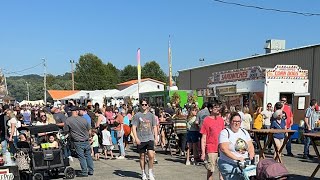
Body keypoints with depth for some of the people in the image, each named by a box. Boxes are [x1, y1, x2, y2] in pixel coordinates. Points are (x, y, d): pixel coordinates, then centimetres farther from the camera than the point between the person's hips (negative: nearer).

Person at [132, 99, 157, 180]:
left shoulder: (151, 115, 8)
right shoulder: (137, 115, 1)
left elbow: (154, 127, 13)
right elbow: (134, 127, -2)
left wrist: (156, 138, 7)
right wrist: (136, 138, -11)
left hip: (150, 138, 1)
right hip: (141, 140, -1)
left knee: (151, 156, -11)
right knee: (142, 156, 9)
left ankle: (150, 173, 6)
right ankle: (143, 173, 23)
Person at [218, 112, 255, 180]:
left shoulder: (244, 132, 16)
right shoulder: (225, 133, -4)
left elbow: (250, 146, 14)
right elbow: (224, 149, -15)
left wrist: (251, 155, -7)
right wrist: (236, 158, -23)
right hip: (229, 165, -5)